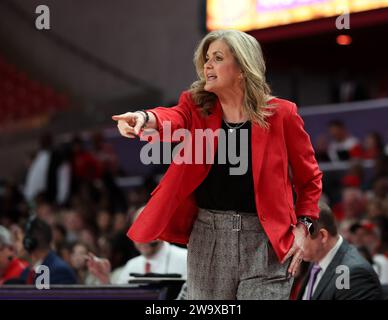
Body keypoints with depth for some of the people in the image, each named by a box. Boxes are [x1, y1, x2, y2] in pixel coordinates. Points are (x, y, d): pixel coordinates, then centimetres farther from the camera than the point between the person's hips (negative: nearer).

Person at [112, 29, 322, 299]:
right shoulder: (197, 107, 4)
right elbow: (172, 118, -19)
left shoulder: (281, 114, -1)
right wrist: (145, 119, -42)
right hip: (207, 238, 3)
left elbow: (309, 178, 8)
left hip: (265, 241, -3)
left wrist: (302, 228, -3)